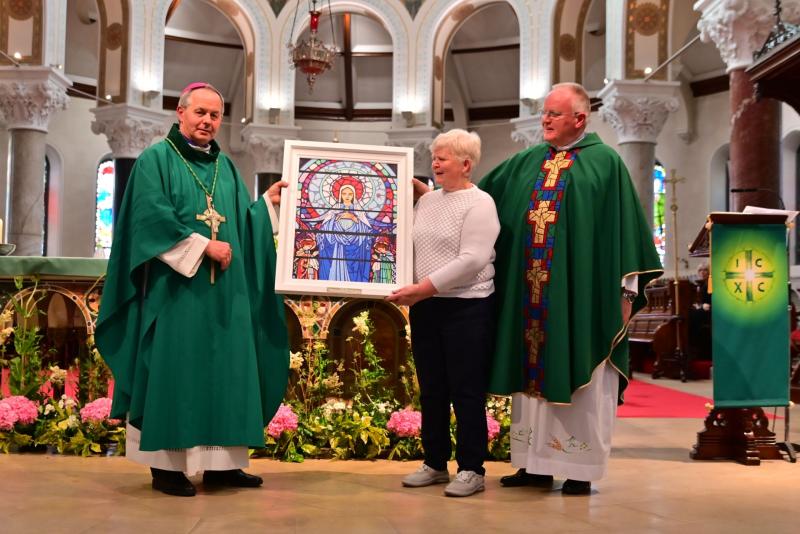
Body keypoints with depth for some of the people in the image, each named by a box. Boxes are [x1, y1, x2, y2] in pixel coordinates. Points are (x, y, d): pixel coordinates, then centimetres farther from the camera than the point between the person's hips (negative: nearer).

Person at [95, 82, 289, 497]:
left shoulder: (225, 167, 18)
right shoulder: (156, 159, -1)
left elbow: (243, 222, 14)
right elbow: (154, 219, -12)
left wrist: (268, 200, 0)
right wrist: (204, 247, -15)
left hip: (224, 292, 6)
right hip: (175, 287, -6)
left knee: (225, 371, 5)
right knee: (173, 372, -4)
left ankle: (221, 463, 12)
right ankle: (165, 466, 3)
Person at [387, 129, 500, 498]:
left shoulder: (479, 204, -8)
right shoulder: (427, 201, 13)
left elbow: (472, 261, -18)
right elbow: (410, 247, 19)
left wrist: (424, 288, -20)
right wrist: (409, 291, 2)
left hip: (466, 308, -7)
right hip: (425, 307, 7)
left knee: (466, 391, 0)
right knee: (431, 389, 12)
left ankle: (472, 470, 11)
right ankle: (435, 463, 23)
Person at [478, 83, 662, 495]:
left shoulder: (605, 163, -1)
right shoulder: (525, 163, 13)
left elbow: (623, 227, -3)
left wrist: (626, 289, -6)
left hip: (582, 293, -5)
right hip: (529, 295, 5)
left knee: (580, 380, 1)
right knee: (532, 373, 9)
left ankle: (580, 468, 11)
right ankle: (535, 463, 18)